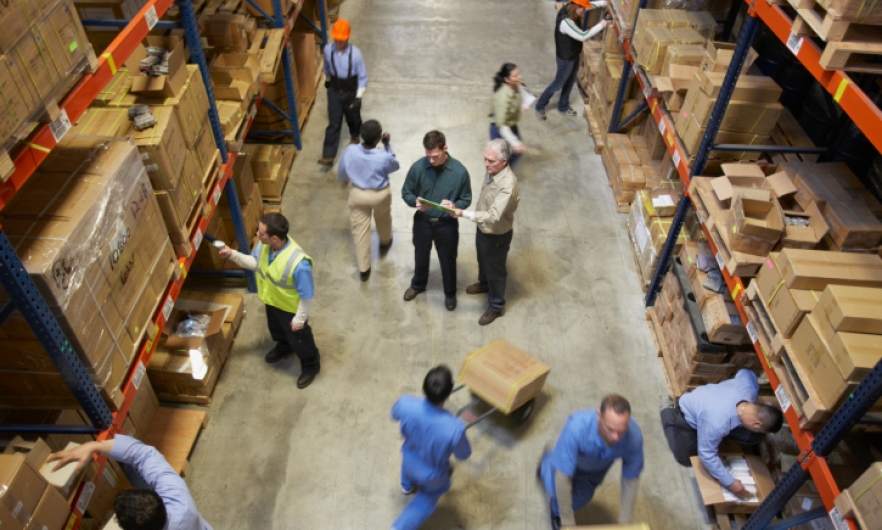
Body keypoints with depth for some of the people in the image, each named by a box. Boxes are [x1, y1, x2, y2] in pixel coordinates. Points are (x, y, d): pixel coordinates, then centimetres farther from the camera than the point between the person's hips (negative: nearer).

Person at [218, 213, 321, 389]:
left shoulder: (298, 264, -44)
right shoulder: (264, 245, -22)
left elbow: (307, 295, -30)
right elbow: (255, 262, 1)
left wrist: (300, 319, -17)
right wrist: (232, 254, -14)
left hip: (291, 308, -7)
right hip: (272, 301, 7)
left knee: (298, 339, 20)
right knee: (276, 329, 35)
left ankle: (311, 365, 49)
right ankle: (284, 347, 68)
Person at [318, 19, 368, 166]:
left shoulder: (355, 53, -22)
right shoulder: (328, 50, -13)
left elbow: (362, 77, -16)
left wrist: (358, 97, -21)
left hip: (351, 92, -1)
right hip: (334, 91, 1)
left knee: (353, 118, 22)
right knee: (333, 123, -1)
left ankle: (354, 136, 55)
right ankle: (328, 155, 0)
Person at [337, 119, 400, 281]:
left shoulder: (350, 151, -23)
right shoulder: (383, 157, -31)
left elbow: (341, 172, -4)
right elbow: (395, 166, -6)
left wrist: (344, 181, 18)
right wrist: (387, 145, -5)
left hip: (357, 194, 2)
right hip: (380, 195, -1)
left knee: (360, 229, 16)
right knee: (383, 219, 31)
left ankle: (364, 269, 25)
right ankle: (385, 242, 61)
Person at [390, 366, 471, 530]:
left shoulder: (406, 404, -36)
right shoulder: (454, 428, -44)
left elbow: (395, 414, -9)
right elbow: (463, 455, -20)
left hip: (409, 462, 3)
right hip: (432, 476, -3)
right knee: (427, 498, 34)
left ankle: (407, 485, 71)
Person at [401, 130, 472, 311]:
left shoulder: (460, 171, -19)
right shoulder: (417, 167, -16)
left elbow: (466, 200, -8)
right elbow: (406, 193, -4)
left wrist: (453, 206, -30)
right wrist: (415, 202, -27)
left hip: (447, 224, -1)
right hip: (422, 221, 2)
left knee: (448, 260, 18)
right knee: (421, 256, 24)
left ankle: (450, 293, 45)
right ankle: (418, 285, 53)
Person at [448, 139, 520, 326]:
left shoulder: (508, 185, -38)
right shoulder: (492, 171, -11)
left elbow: (493, 216, -41)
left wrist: (463, 213, -44)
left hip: (497, 235, -8)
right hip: (483, 228, 8)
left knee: (495, 270, 15)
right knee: (483, 261, 32)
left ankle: (496, 306, 38)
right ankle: (484, 284, 61)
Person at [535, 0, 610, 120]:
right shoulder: (565, 22, -36)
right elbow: (583, 36, -37)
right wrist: (601, 25, -30)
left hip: (574, 56, 9)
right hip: (565, 59, -9)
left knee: (570, 82, 23)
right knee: (558, 84, 8)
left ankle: (563, 106, 43)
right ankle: (540, 107, 27)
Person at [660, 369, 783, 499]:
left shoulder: (750, 388, -31)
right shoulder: (717, 423, -47)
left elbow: (745, 373, -5)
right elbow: (706, 455, -32)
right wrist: (730, 483, -25)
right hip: (688, 416, -6)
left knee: (754, 438, -2)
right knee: (686, 459, 8)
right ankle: (670, 416, 22)